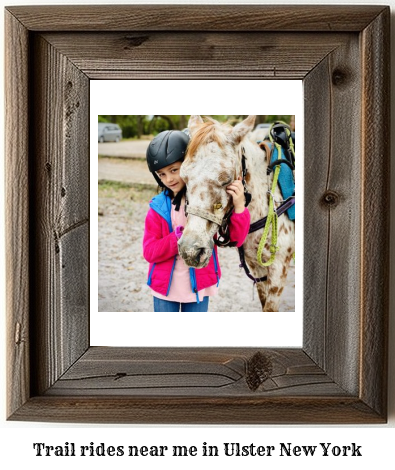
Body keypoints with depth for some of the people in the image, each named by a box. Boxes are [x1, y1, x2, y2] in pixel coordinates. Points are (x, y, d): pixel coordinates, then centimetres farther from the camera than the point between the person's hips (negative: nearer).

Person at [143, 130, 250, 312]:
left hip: (199, 286, -1)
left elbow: (236, 239, -12)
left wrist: (239, 207, -30)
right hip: (165, 288, 1)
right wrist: (182, 235, -24)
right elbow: (149, 252, -11)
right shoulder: (158, 206, -6)